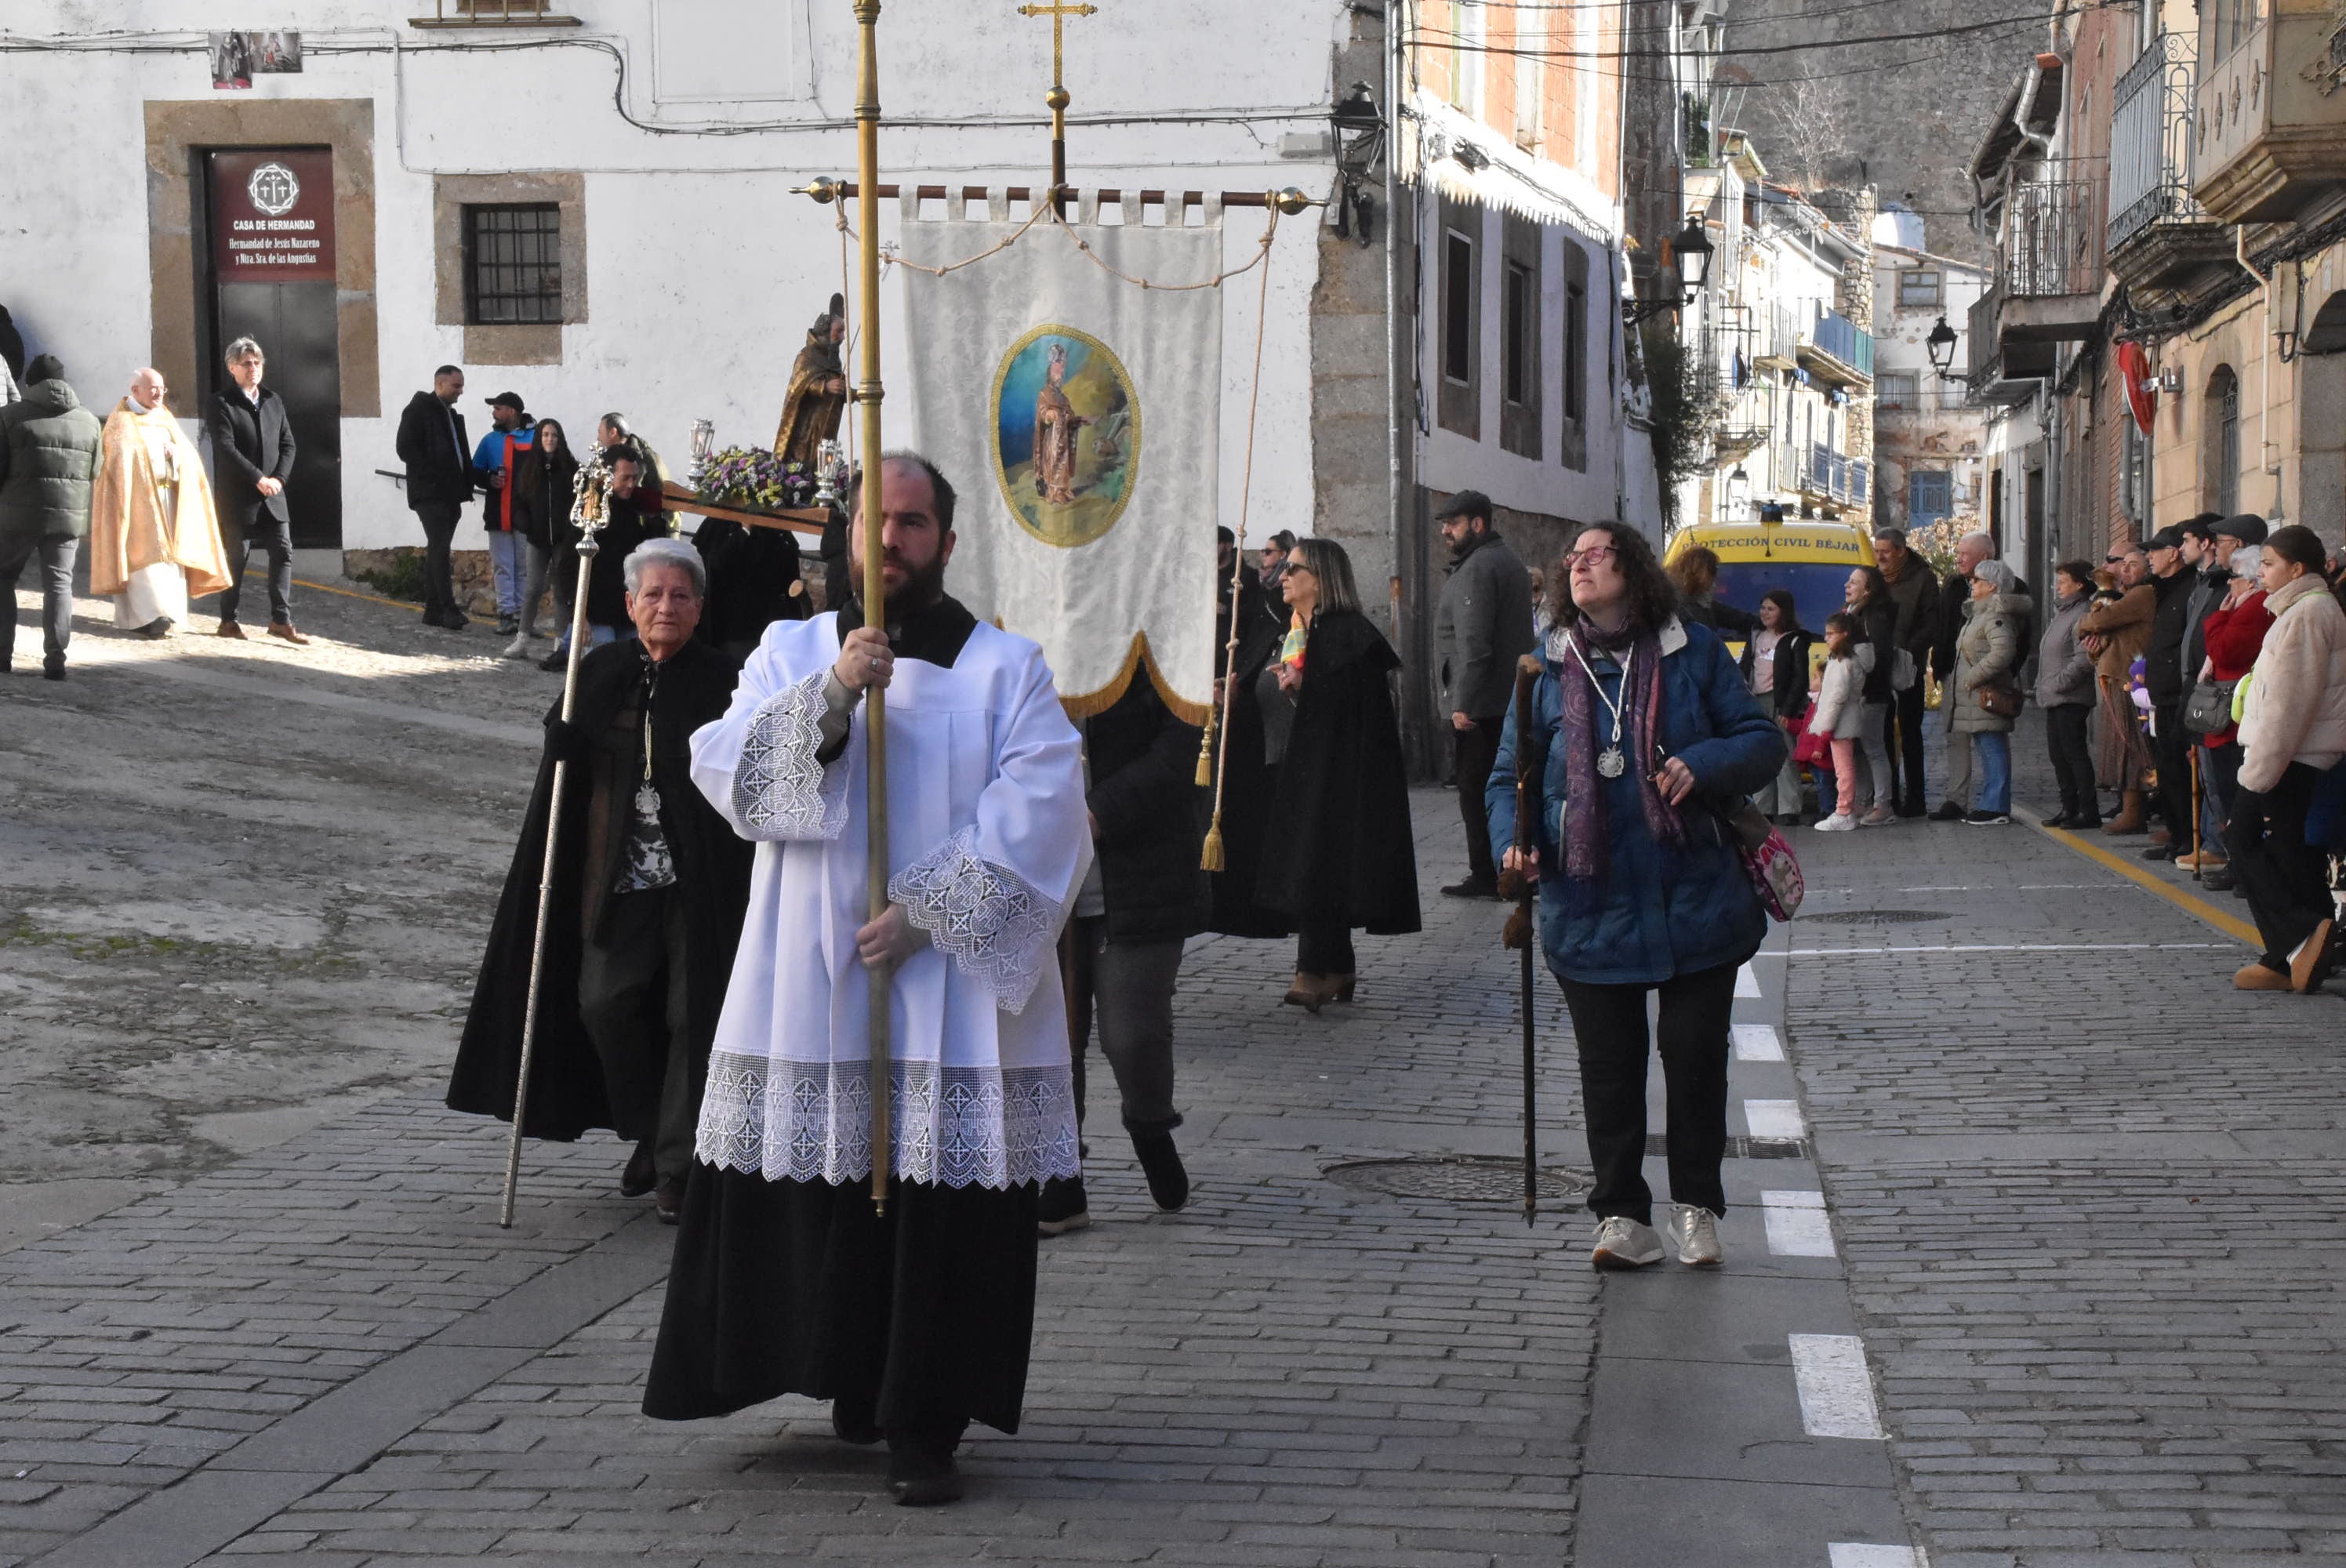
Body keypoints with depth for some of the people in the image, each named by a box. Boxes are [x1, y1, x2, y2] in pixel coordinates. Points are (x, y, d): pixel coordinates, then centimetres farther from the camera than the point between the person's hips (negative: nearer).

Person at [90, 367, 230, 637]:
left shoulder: (164, 419, 18)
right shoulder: (122, 422, 0)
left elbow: (188, 455, 11)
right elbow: (120, 458, -12)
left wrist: (175, 451, -9)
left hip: (167, 496, 7)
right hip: (137, 498, -7)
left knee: (168, 551, 1)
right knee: (143, 552, -14)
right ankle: (150, 615, -23)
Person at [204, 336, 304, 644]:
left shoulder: (273, 400, 13)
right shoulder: (222, 403, -5)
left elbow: (288, 443, 12)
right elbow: (226, 448, -14)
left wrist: (279, 478, -4)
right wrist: (259, 479, -18)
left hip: (273, 494, 5)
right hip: (238, 497, -5)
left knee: (283, 553, -2)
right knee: (236, 557, 1)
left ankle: (281, 620, 1)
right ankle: (228, 620, 11)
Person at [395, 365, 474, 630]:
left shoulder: (452, 415, 21)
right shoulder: (418, 409, -4)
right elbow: (405, 447, -13)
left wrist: (464, 486, 11)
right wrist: (433, 476, -16)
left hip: (450, 494, 8)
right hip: (429, 493, -8)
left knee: (437, 550, 9)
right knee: (440, 548, -16)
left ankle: (433, 610, 11)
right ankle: (449, 610, -23)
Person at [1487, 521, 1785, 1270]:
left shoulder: (1694, 652, 1)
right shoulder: (1547, 668, 5)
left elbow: (1764, 741, 3)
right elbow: (1511, 771, 9)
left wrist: (1703, 765, -16)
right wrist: (1514, 840, -9)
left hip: (1695, 899, -1)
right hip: (1591, 906, 1)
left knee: (1696, 1054, 5)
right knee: (1608, 1062, 4)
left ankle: (1696, 1207, 20)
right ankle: (1622, 1214, 14)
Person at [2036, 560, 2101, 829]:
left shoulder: (2081, 615, -13)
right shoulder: (2061, 613, 19)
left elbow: (2083, 659, -22)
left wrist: (2059, 683, -18)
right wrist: (2044, 686, 14)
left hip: (2071, 698, -10)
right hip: (2054, 698, 10)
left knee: (2074, 751, -9)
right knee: (2058, 752, 12)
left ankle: (2089, 811, -6)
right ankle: (2070, 808, 19)